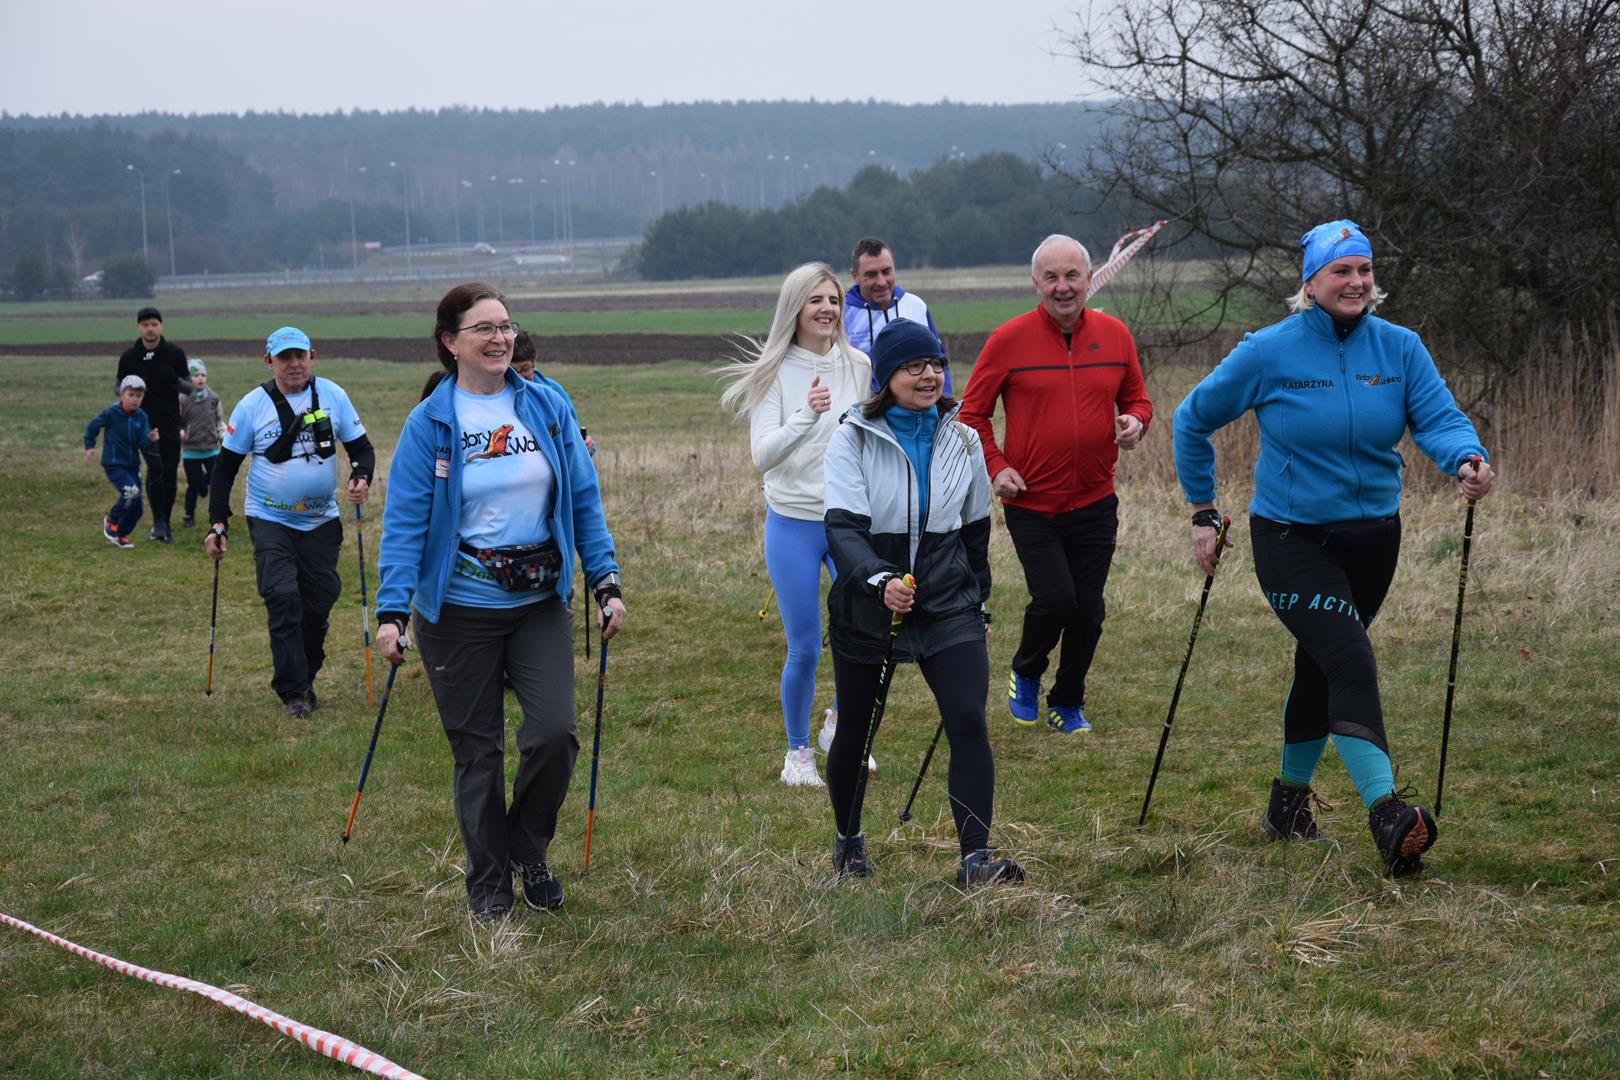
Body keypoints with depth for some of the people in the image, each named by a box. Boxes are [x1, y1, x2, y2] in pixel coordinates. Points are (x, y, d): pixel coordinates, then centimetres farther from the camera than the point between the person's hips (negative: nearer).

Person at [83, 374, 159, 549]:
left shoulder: (141, 417, 0)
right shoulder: (111, 413, -11)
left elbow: (143, 444, -6)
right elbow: (92, 426, 5)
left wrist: (150, 439, -27)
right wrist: (89, 447, 5)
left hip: (133, 465, 5)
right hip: (113, 464, -5)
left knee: (136, 508, 5)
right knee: (131, 492, -27)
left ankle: (120, 535, 28)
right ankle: (111, 520, -1)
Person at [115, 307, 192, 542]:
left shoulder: (174, 353, -1)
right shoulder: (129, 357, 0)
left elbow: (189, 387, 3)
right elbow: (120, 387, 11)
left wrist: (176, 381, -20)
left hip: (170, 423, 2)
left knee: (170, 473, 5)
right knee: (155, 467, -19)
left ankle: (165, 525, 19)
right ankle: (157, 523, -9)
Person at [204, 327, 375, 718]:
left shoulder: (332, 395, -2)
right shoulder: (252, 405, -6)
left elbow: (361, 447, 4)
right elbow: (226, 466, 0)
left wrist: (361, 477, -19)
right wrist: (218, 524, -5)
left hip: (321, 521, 2)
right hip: (269, 520, -2)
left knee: (319, 602, 7)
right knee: (283, 598, -16)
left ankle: (304, 678, 27)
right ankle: (293, 691, -10)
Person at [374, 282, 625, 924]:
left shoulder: (547, 407, 2)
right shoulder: (429, 424, -6)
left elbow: (583, 499, 6)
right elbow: (404, 522, -9)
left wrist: (606, 582, 1)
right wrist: (392, 611, -17)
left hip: (540, 604, 2)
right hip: (459, 611, -2)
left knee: (554, 734, -10)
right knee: (477, 751, 5)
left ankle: (528, 850, 17)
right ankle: (488, 882, 21)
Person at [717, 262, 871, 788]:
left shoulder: (860, 366, 2)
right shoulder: (775, 373, -8)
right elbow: (763, 456, -16)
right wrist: (806, 415, -29)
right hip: (793, 525, -3)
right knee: (804, 649, 0)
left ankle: (840, 723, 19)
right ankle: (797, 751, 22)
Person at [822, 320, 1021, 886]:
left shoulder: (963, 441, 4)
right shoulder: (854, 440, -8)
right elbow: (842, 527, -19)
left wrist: (979, 605, 19)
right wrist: (879, 580, -37)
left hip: (948, 608, 2)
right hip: (865, 609, -2)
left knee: (969, 722, -15)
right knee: (855, 732, 11)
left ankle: (976, 857, -14)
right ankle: (848, 841, 36)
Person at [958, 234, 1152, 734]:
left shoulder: (1114, 335, 2)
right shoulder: (1009, 340, -7)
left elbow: (1136, 398, 15)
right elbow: (972, 412, 1)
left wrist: (1135, 422, -8)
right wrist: (996, 465, -11)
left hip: (1094, 502, 3)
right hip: (1031, 502, -3)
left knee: (1089, 609, 5)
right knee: (1054, 598, -14)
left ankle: (1068, 702, 27)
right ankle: (1024, 675, 17)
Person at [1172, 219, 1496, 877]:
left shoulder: (1399, 348, -2)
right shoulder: (1270, 352, -10)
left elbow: (1438, 420, -13)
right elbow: (1193, 420, 1)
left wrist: (1469, 460, -36)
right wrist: (1203, 513, 1)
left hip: (1372, 537, 4)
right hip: (1292, 540, -4)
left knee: (1322, 668, 18)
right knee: (1351, 664, -20)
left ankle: (1289, 799, 37)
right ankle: (1386, 814, -28)